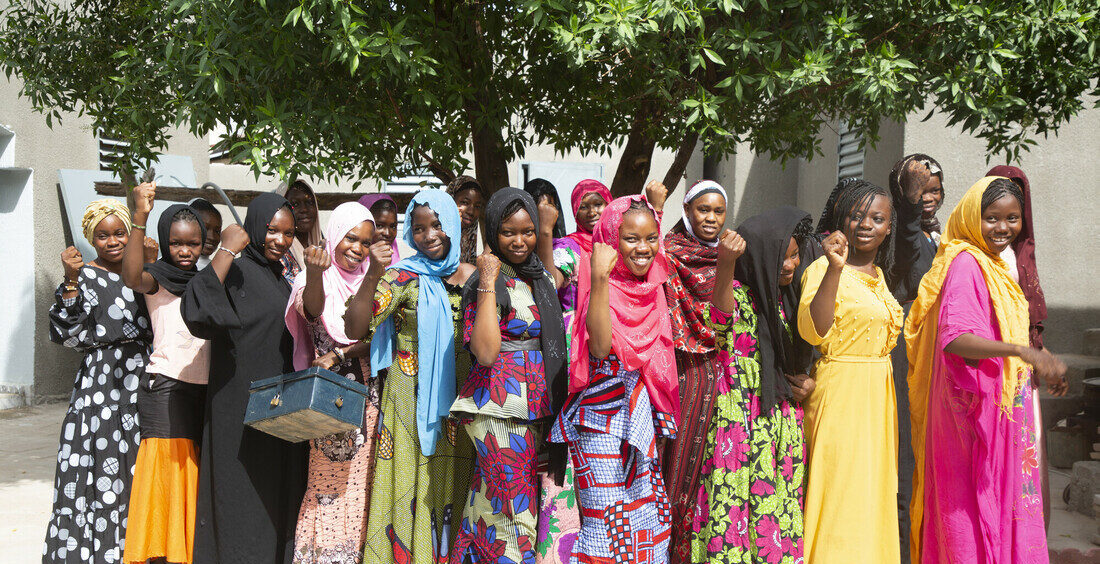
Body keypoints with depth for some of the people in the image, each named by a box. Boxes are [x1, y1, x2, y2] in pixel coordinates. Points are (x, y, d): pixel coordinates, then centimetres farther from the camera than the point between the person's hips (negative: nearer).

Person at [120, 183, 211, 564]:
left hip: (202, 388, 6)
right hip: (166, 386, -6)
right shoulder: (157, 279, -3)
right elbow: (132, 277, -27)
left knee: (194, 472, 7)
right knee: (168, 466, -10)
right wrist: (140, 218, -37)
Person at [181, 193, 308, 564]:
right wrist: (226, 252, -28)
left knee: (278, 501, 13)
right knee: (245, 498, -5)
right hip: (242, 405, -8)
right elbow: (197, 310, -31)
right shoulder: (237, 272, -11)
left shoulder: (280, 276, 14)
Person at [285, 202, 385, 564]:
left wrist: (340, 355, -13)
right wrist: (315, 274, -43)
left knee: (360, 476, 3)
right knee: (327, 475, -8)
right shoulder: (315, 278, 0)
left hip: (367, 394, 3)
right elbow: (312, 309, -24)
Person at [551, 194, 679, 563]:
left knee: (648, 512, 13)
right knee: (607, 521, -4)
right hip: (603, 419, -7)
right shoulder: (598, 285, -12)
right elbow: (600, 346, -30)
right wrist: (600, 279, -33)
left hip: (644, 418, 7)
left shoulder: (653, 287, 8)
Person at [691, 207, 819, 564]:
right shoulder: (738, 295, -9)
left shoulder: (791, 298, 10)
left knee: (782, 508, 9)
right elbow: (720, 319, -34)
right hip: (741, 422, -6)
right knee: (733, 509, -6)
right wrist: (725, 266, -50)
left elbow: (806, 352, 22)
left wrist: (811, 384, 1)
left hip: (784, 423, 6)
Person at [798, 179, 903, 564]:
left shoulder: (878, 275, 15)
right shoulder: (823, 269, -10)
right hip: (840, 392, -8)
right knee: (841, 493, -6)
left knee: (873, 492, 12)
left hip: (877, 394, 8)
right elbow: (814, 331, -26)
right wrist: (835, 268, -32)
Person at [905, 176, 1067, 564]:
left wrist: (1044, 365, 13)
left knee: (1003, 506, 13)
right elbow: (953, 338, -29)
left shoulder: (995, 265, 14)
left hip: (1003, 405, 9)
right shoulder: (965, 264, -15)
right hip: (975, 402, -9)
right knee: (975, 506, -3)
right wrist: (1022, 351, -39)